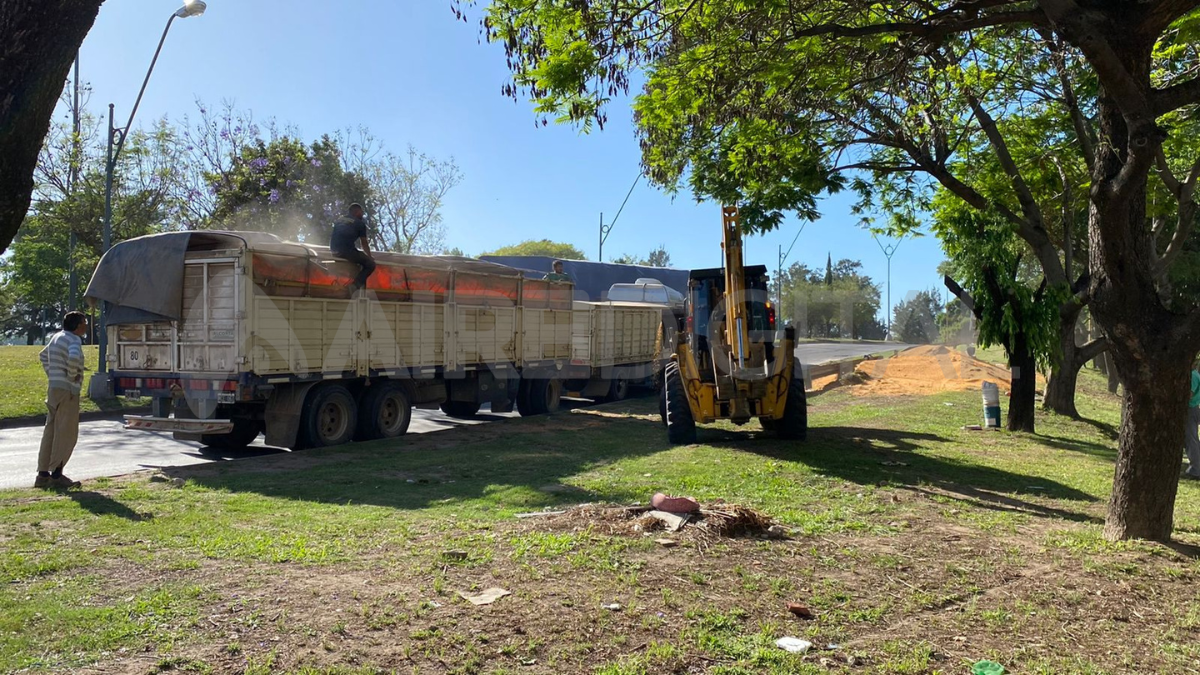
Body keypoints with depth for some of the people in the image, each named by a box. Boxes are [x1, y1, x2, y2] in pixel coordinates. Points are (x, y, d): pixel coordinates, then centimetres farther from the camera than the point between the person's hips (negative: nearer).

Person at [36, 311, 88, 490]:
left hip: (53, 388, 9)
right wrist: (73, 375, -18)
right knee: (66, 434, -4)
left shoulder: (57, 337, 15)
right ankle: (56, 475, -2)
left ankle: (43, 475, 16)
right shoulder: (74, 340, -14)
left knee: (51, 432, 12)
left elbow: (43, 355, 31)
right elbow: (73, 358, -35)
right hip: (67, 391, -9)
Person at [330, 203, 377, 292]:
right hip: (347, 250, -7)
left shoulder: (340, 219, 25)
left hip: (334, 250, 7)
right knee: (370, 264, 0)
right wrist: (370, 257, 26)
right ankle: (356, 285, -19)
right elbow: (364, 244, 11)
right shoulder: (360, 223, 7)